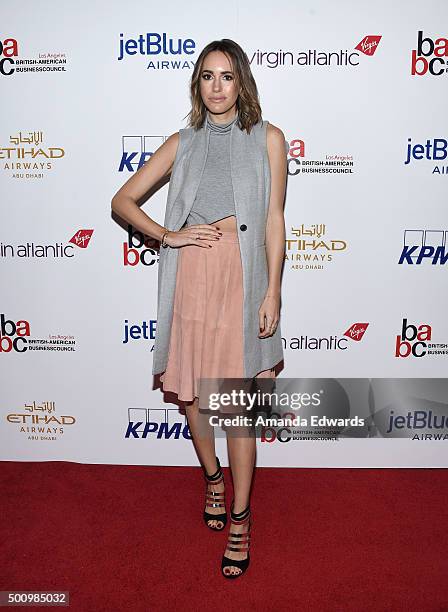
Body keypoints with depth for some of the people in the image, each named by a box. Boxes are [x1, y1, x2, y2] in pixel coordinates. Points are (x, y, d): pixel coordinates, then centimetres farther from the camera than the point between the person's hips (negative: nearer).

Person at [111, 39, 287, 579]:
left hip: (241, 276, -3)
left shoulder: (266, 137, 7)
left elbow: (274, 219, 2)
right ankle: (212, 478, 40)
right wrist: (168, 234, -4)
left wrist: (273, 292, -6)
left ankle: (239, 518, 20)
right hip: (188, 277, 3)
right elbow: (122, 200, 11)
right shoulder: (182, 143, 12)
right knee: (190, 394, 12)